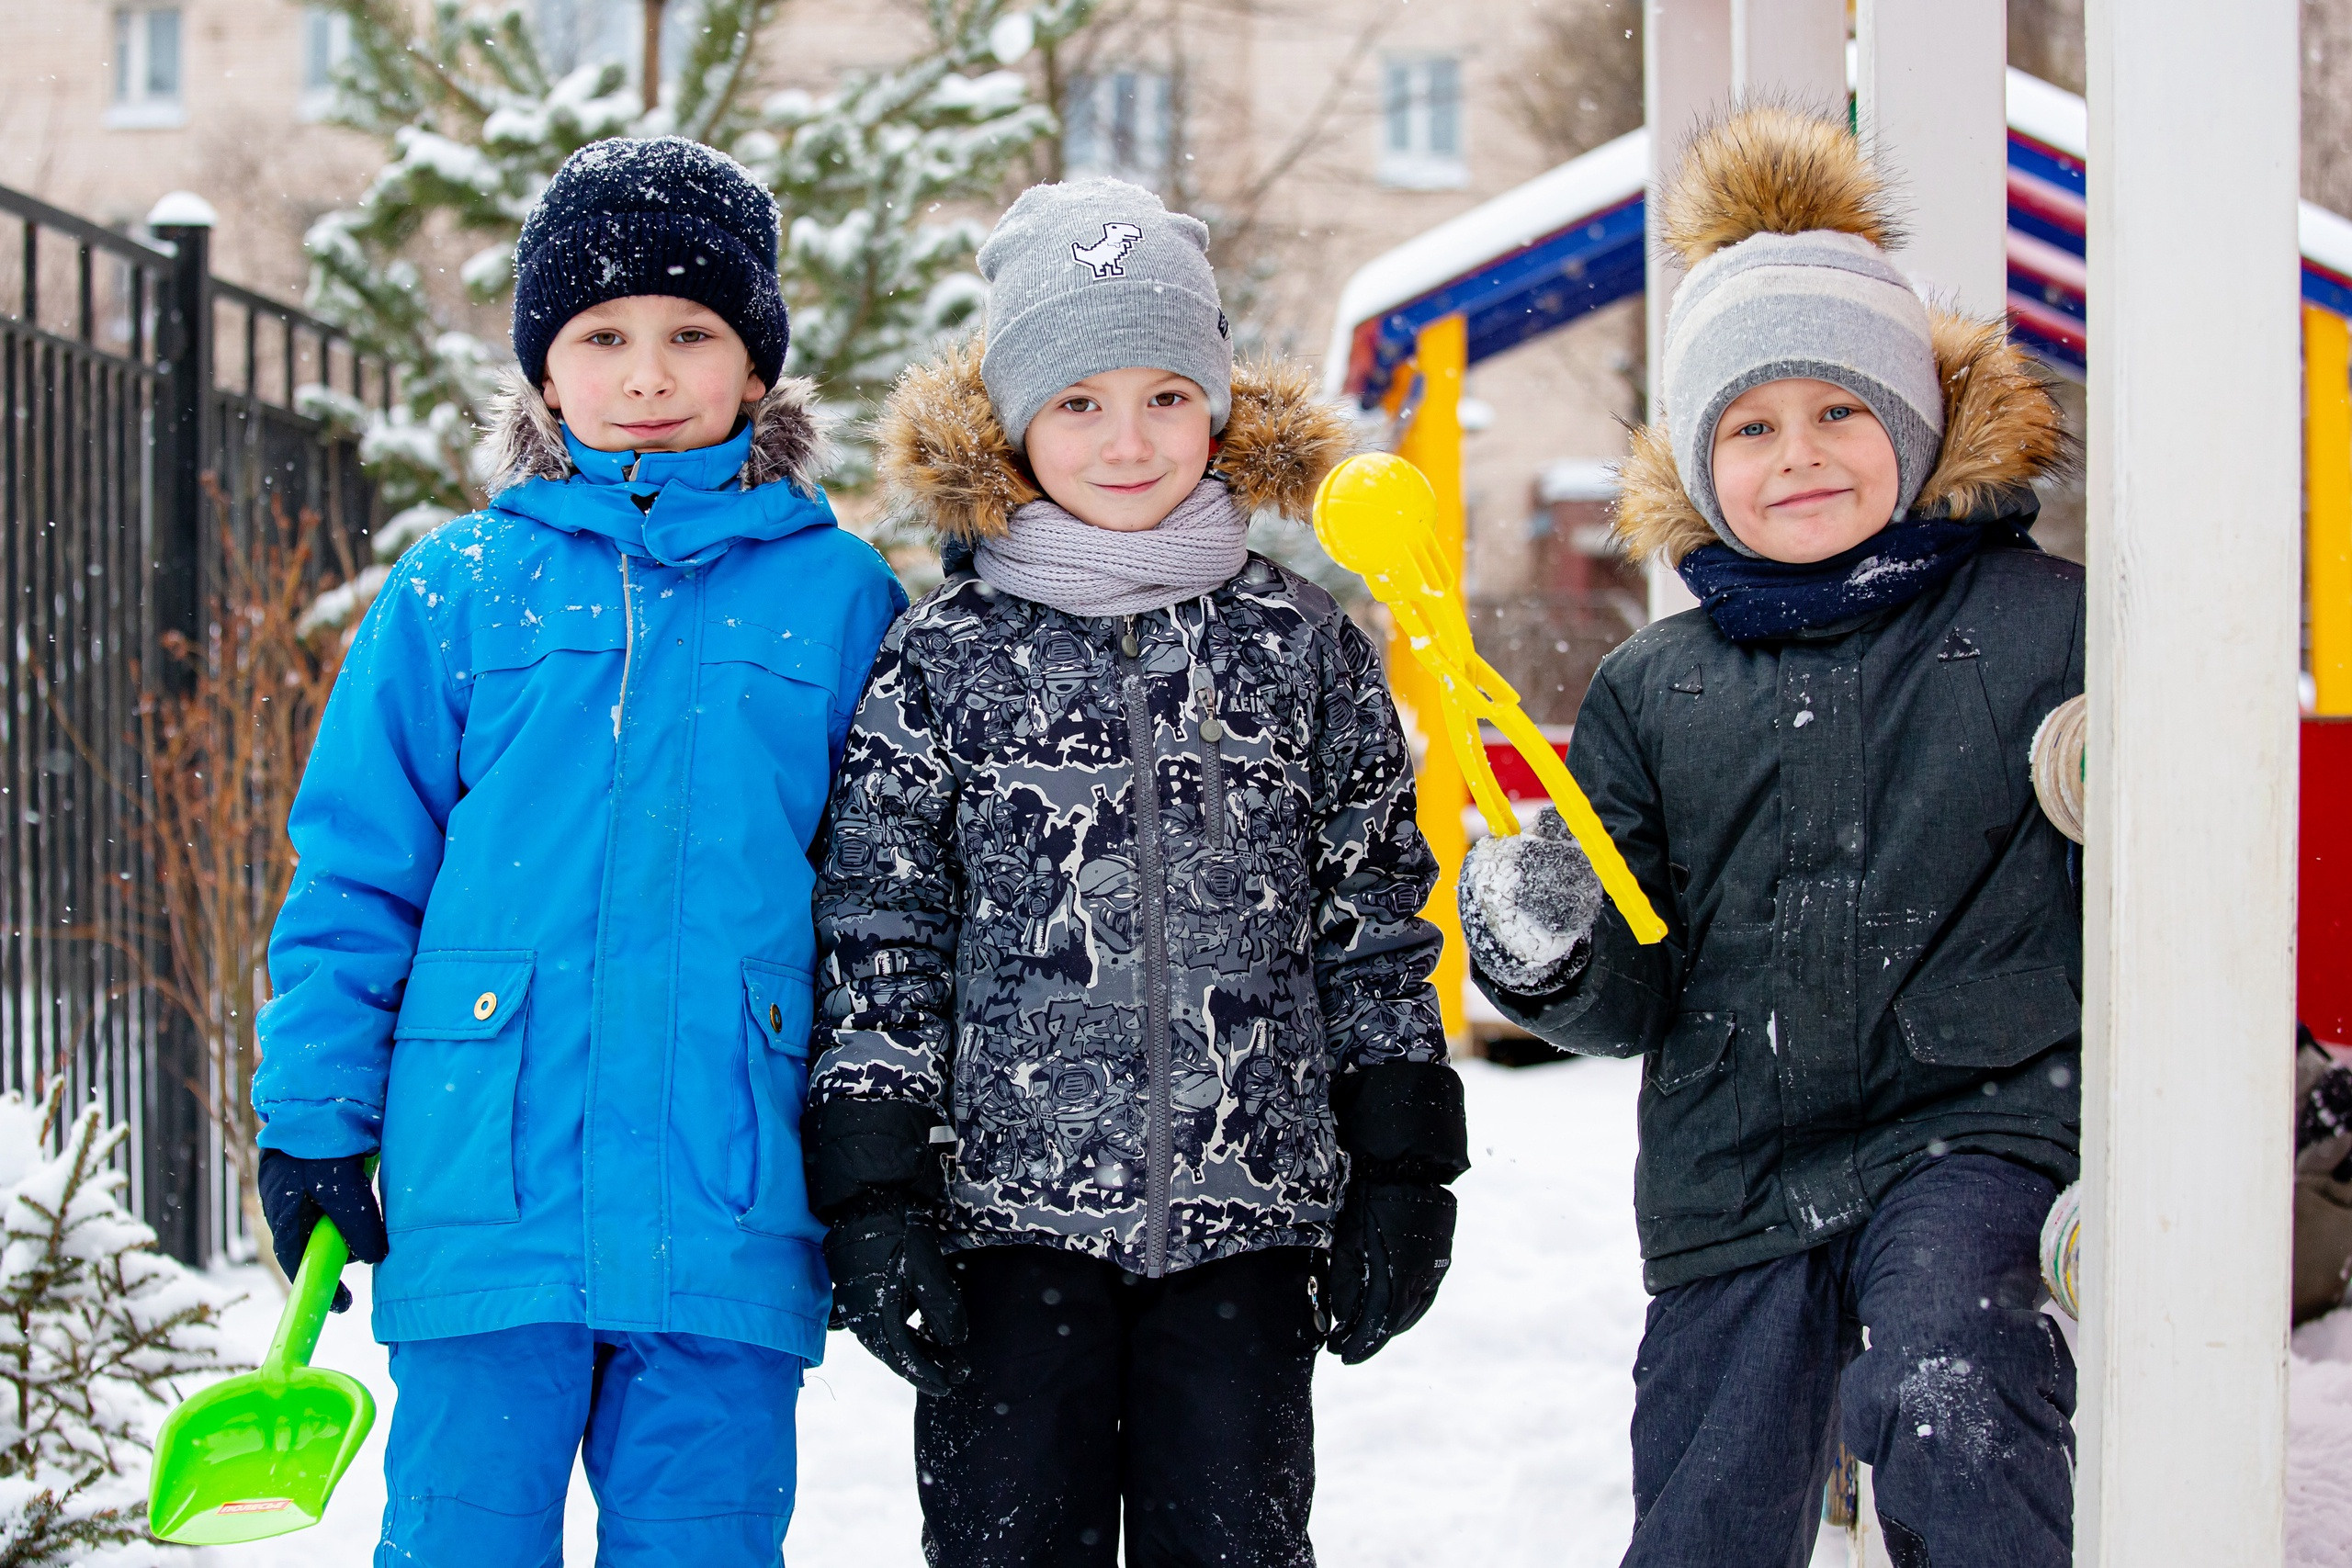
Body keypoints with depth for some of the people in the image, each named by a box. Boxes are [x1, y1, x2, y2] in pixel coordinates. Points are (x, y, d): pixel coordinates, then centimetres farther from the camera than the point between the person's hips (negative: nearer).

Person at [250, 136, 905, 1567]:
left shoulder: (839, 594, 5)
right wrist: (316, 1111, 1)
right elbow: (356, 869, 6)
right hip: (486, 1189, 0)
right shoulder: (456, 590, 4)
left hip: (730, 1202, 0)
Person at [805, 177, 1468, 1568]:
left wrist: (1403, 1171, 5)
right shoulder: (942, 657, 2)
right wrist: (873, 1189, -4)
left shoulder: (1306, 645, 6)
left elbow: (1376, 924, 9)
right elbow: (877, 932, 2)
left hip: (1248, 1203, 1)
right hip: (1009, 1206, -1)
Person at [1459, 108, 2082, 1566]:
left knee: (1945, 1412, -33)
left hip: (1973, 1128, -4)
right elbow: (1638, 1000, 11)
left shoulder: (2048, 625, 1)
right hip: (1734, 1173, 4)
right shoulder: (1654, 690, 10)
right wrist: (1548, 956, -12)